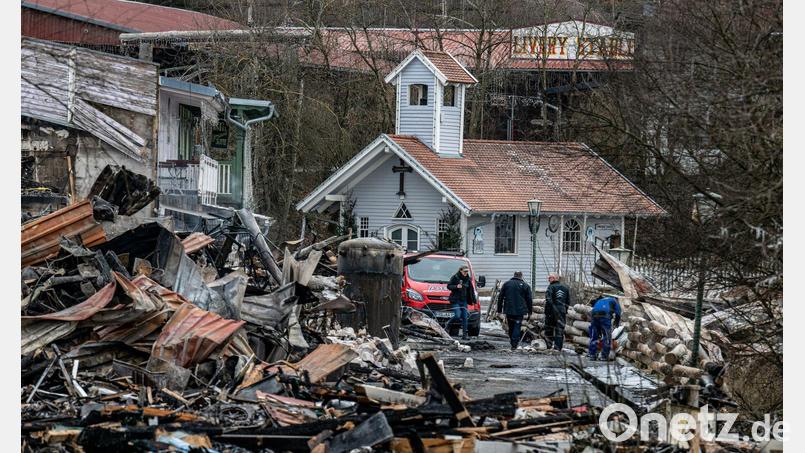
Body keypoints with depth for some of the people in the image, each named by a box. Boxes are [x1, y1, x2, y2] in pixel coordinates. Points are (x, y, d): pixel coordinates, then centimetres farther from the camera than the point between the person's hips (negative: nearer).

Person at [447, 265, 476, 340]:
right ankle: (448, 325, 8)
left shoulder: (468, 279, 10)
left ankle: (464, 334, 5)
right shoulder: (455, 277, -3)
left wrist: (473, 301, 11)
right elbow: (449, 286, -4)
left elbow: (471, 291, 15)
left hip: (464, 301, 5)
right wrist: (456, 287, -22)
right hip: (456, 300, -5)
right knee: (457, 316, -18)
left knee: (465, 318, 1)